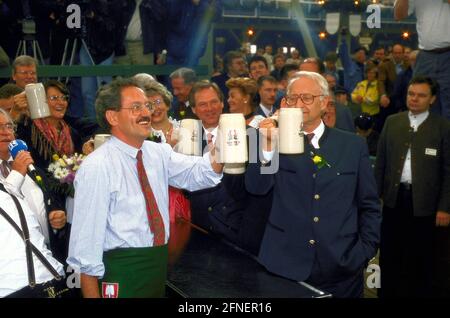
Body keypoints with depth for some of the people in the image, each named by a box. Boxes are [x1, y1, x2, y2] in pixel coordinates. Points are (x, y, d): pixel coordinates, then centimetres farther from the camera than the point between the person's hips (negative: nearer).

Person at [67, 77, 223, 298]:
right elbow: (86, 238, -15)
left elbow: (197, 174, -7)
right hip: (121, 272, -6)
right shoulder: (96, 167, -15)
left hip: (159, 265, 7)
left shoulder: (159, 153, 6)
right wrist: (92, 295, -15)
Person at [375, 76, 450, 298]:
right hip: (394, 197, 3)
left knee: (421, 258, 10)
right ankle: (387, 292, 27)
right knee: (389, 254, 11)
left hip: (423, 202, -2)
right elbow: (381, 161, 7)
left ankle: (420, 293, 26)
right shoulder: (392, 122, 6)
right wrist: (375, 194, 4)